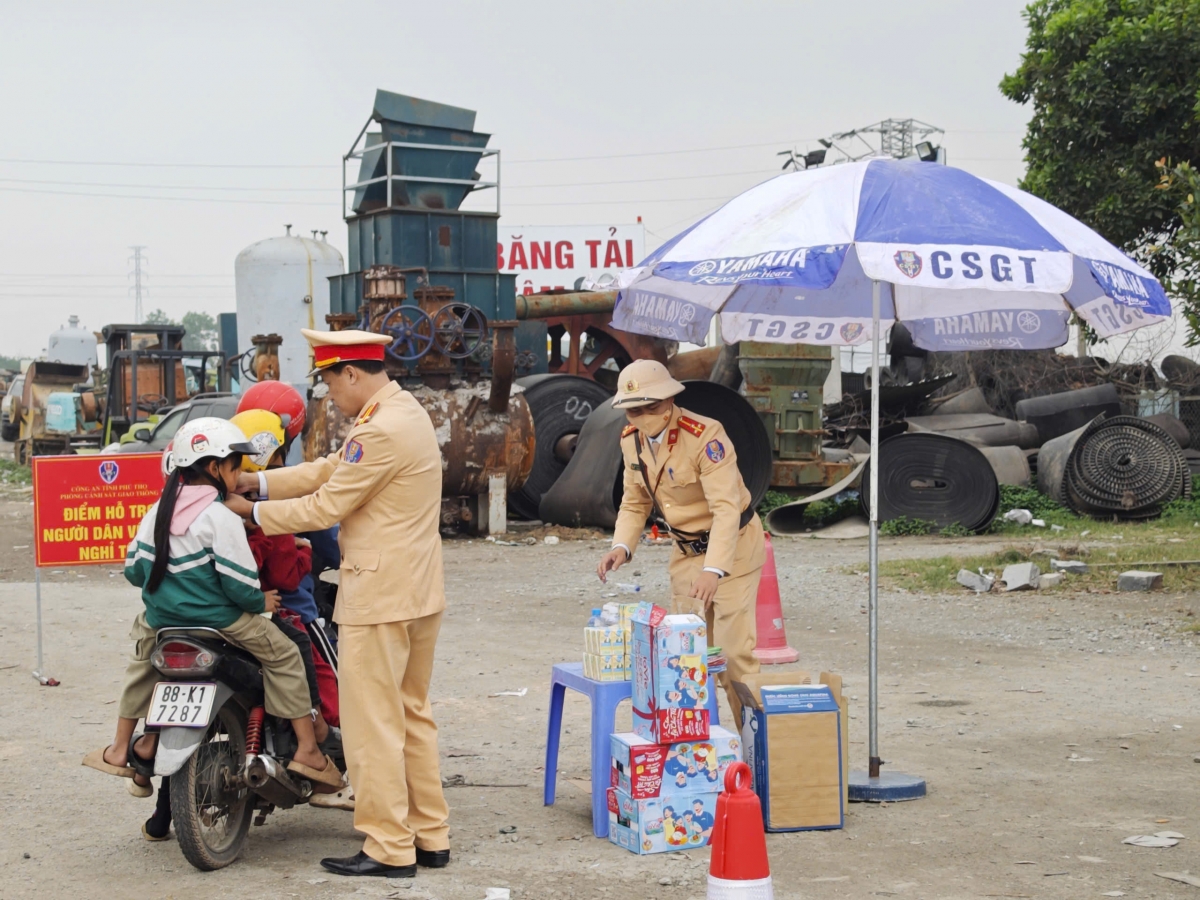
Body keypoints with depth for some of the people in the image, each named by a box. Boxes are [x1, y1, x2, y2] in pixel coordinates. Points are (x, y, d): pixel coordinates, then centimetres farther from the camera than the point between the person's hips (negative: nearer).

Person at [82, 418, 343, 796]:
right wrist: (261, 601, 3)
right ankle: (307, 750, 2)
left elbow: (134, 569, 11)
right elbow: (239, 585, -17)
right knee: (285, 656, 5)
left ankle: (122, 748, 35)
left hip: (162, 619, 7)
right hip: (218, 620, -6)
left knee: (143, 658, 34)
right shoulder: (221, 519, -14)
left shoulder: (159, 510, 6)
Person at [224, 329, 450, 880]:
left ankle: (389, 849, 5)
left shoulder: (380, 431, -20)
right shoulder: (405, 411, 12)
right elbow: (331, 470, 14)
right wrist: (259, 482, 8)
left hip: (378, 596, -10)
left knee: (372, 724, -2)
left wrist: (253, 511, -3)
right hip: (419, 592, 11)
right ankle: (431, 836, 23)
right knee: (412, 715, 16)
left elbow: (326, 507, -16)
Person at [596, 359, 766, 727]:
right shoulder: (632, 440, -4)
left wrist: (713, 570, -44)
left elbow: (726, 507, -33)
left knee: (733, 649, -11)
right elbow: (635, 503, 7)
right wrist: (621, 546, -13)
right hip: (686, 550, 7)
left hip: (732, 547, -7)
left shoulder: (705, 436, -27)